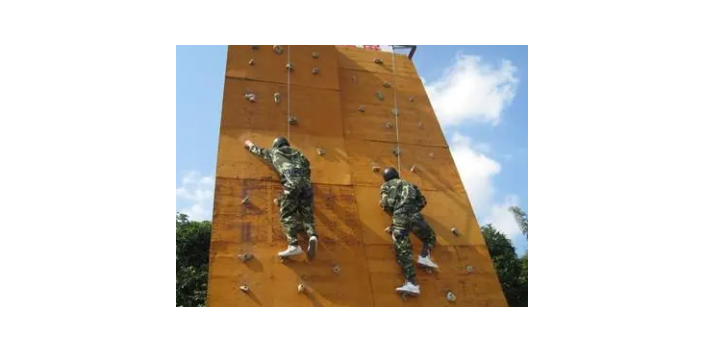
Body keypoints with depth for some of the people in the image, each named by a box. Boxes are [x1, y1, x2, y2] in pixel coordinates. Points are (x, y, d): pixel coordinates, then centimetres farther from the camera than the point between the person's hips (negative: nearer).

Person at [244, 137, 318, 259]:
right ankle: (312, 236, -20)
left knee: (287, 214, -6)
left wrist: (250, 145, 62)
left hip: (291, 182, -4)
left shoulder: (274, 152, 26)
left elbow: (259, 151, 42)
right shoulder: (296, 152, 32)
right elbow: (307, 164, 27)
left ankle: (294, 245, -20)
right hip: (305, 181, 4)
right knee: (307, 214, 6)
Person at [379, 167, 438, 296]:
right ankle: (424, 256, 6)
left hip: (399, 218, -2)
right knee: (430, 236, 30)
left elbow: (385, 202, 4)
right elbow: (423, 201, 25)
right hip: (415, 216, 3)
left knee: (403, 251, -8)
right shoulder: (409, 184, 30)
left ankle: (412, 283, -21)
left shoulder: (386, 185, 21)